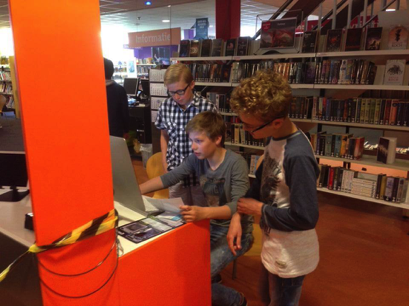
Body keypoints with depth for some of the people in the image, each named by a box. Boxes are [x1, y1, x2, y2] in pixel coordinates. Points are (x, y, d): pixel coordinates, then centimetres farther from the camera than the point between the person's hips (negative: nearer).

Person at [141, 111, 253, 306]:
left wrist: (203, 212, -51)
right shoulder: (196, 159, -5)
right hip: (211, 226, 6)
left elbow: (238, 206, -32)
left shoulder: (236, 163, -23)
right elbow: (169, 178, -4)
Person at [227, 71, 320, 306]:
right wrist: (239, 215, -3)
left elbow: (305, 217, -30)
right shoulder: (276, 139, -6)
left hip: (291, 256, -8)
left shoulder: (298, 156, -33)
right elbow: (261, 181, 7)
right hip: (274, 245, 8)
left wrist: (259, 209, -17)